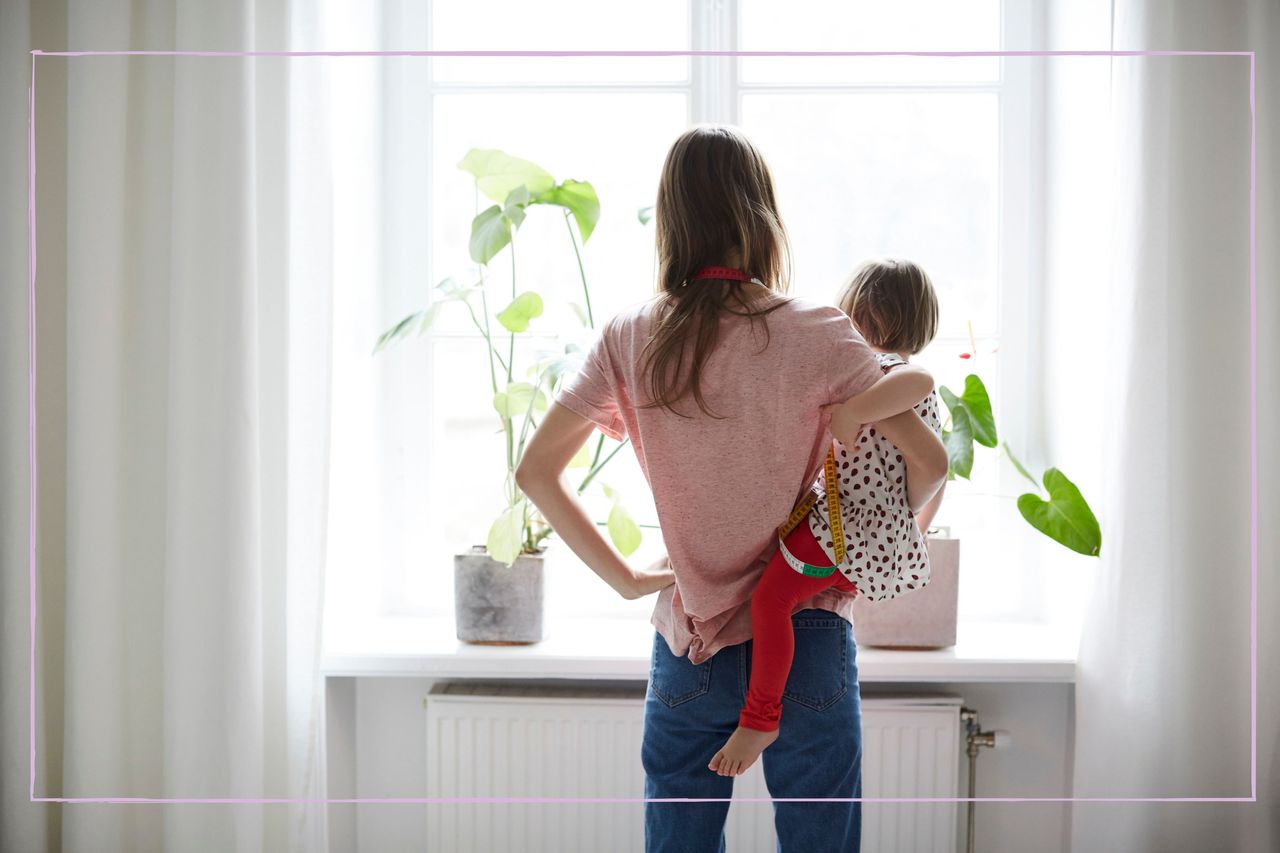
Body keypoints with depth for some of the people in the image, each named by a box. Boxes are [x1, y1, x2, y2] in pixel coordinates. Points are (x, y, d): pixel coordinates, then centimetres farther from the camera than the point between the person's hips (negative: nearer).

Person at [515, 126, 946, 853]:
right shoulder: (818, 337, -11)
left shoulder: (629, 342, -2)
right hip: (805, 640, -2)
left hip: (687, 650, 3)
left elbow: (536, 472, 2)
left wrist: (626, 578, 6)